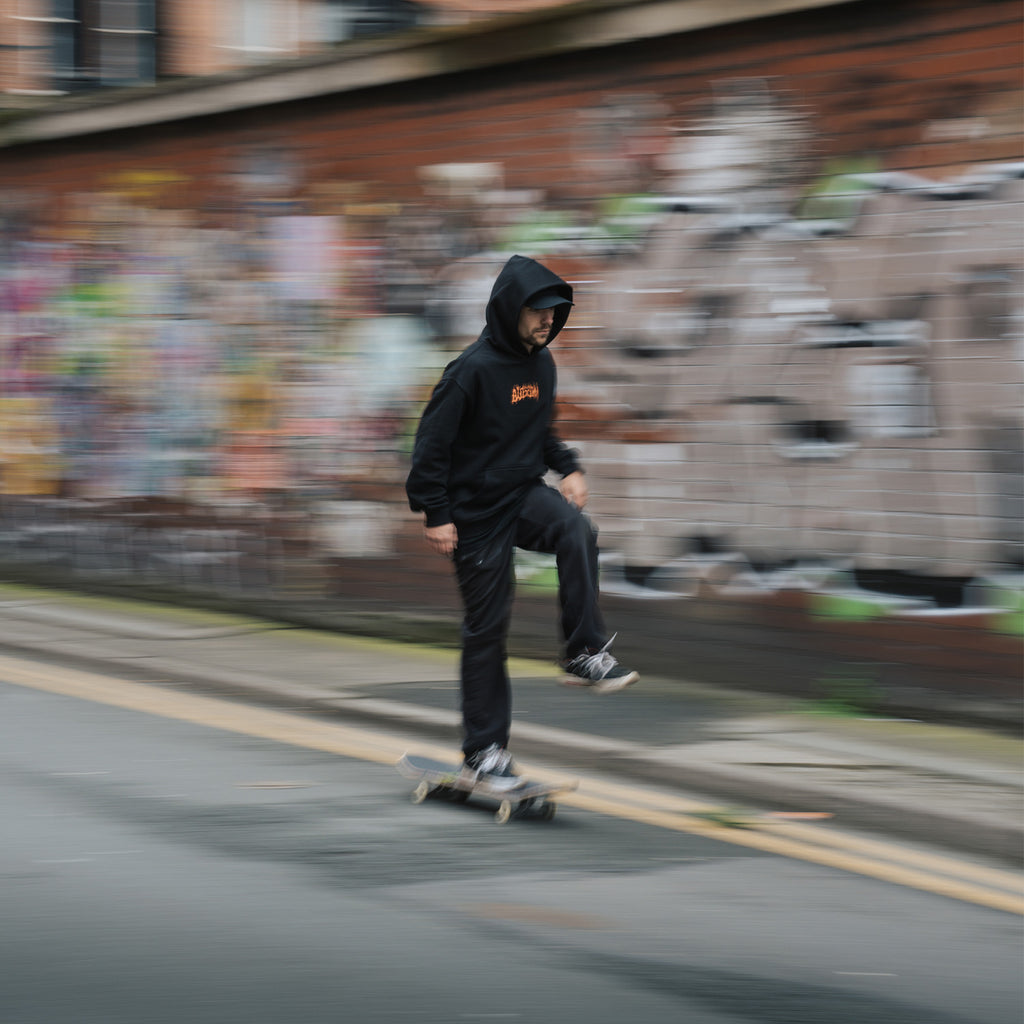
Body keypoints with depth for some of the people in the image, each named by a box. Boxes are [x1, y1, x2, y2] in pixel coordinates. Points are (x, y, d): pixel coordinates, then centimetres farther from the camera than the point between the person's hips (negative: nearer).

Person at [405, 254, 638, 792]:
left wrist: (569, 468, 5)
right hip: (477, 511, -5)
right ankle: (482, 750, 12)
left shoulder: (541, 362, 5)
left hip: (525, 495, 5)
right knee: (486, 627, 1)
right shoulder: (473, 369, -18)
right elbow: (432, 442, -14)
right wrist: (434, 515, -16)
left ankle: (585, 655, -21)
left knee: (577, 532, -28)